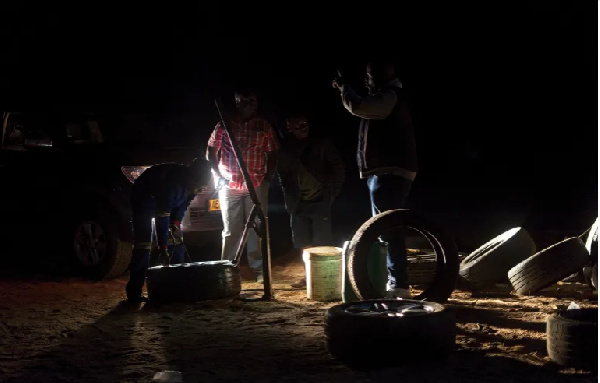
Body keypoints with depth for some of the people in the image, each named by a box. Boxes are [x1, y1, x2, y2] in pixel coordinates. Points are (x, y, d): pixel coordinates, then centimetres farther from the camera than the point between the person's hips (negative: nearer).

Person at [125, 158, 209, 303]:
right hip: (144, 200, -8)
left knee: (177, 240, 3)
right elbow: (161, 218, -40)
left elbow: (184, 204, 1)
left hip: (166, 203, 8)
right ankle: (134, 292, -17)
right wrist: (163, 249, -39)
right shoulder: (172, 182, -40)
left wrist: (175, 224, -14)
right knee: (143, 243, -18)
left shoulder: (191, 183, -18)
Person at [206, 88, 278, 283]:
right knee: (231, 230, 2)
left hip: (257, 186, 1)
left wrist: (268, 178, -2)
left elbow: (272, 154, 9)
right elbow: (211, 152, 8)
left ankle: (259, 270, 7)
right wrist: (218, 177, -1)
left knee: (257, 228, 1)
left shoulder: (264, 126, 5)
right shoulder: (224, 125, 2)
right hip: (229, 186, 0)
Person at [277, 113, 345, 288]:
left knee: (322, 243, -6)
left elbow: (338, 169, 3)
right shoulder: (286, 149, 4)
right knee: (303, 243, 5)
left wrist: (332, 194, 0)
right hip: (298, 204, 3)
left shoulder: (322, 144, -1)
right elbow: (283, 176, 14)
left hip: (320, 202, -3)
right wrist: (290, 200, 8)